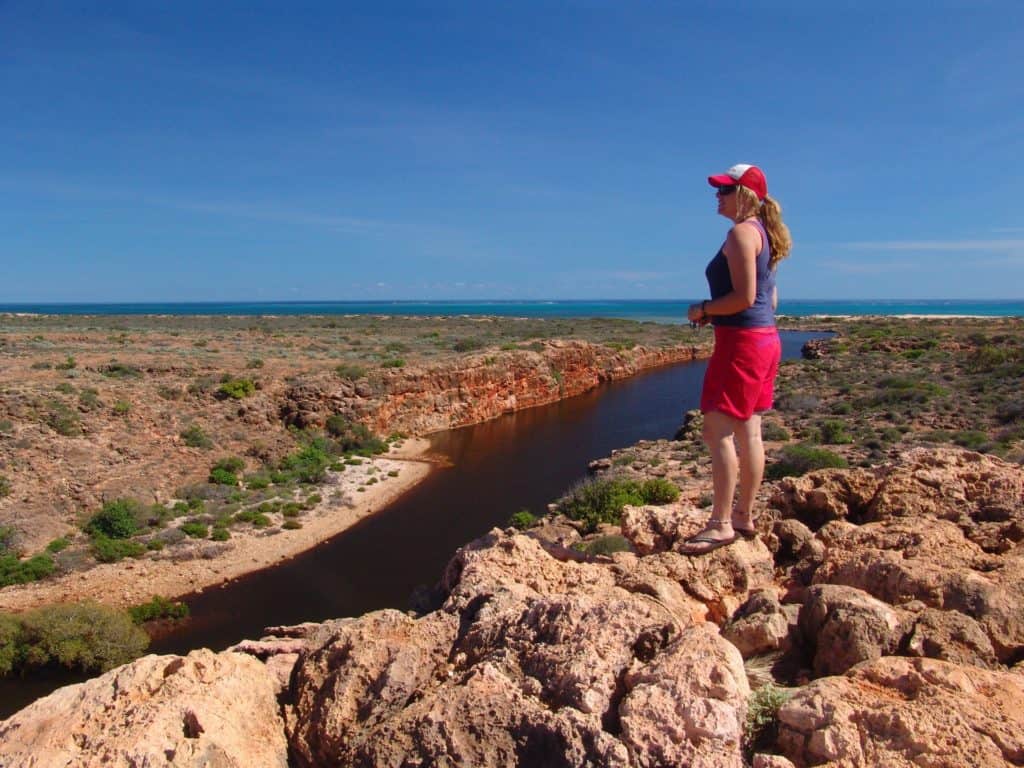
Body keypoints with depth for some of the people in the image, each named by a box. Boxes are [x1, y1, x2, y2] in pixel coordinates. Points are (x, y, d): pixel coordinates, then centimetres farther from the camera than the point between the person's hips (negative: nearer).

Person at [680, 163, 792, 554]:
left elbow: (744, 297, -21)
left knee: (717, 431, -8)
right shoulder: (763, 234, 17)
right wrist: (715, 312, 16)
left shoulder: (741, 233, -12)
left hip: (741, 341, -10)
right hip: (765, 337, 10)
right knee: (748, 432, 12)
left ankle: (721, 524, -3)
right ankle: (744, 516, 20)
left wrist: (703, 310, -7)